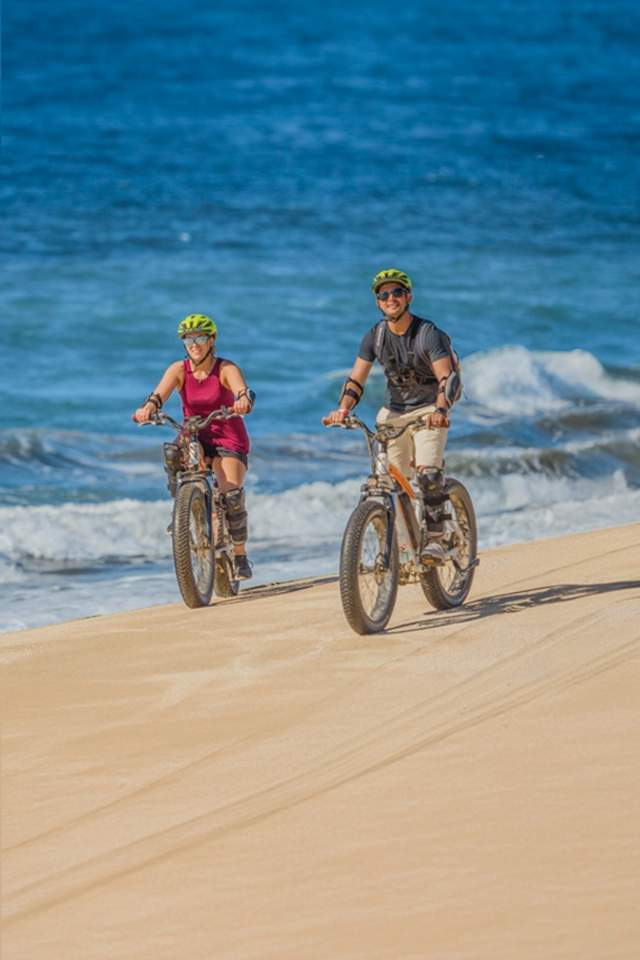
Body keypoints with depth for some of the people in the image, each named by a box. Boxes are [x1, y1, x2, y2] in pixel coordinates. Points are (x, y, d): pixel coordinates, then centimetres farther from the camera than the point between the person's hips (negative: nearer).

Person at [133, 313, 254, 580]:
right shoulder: (179, 370, -6)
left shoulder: (226, 369, -12)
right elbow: (160, 394, -24)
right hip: (194, 438, 3)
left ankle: (240, 555, -4)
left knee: (232, 493, -22)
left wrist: (243, 401, -57)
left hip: (228, 439, -3)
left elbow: (242, 389, -32)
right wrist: (147, 408, -47)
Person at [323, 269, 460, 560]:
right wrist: (343, 409, -23)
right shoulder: (375, 336, -3)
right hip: (393, 413, 5)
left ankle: (434, 539, -16)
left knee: (428, 474, -25)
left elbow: (447, 377, -27)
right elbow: (356, 379, -4)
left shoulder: (428, 334, -17)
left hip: (428, 412, -5)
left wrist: (440, 410, -46)